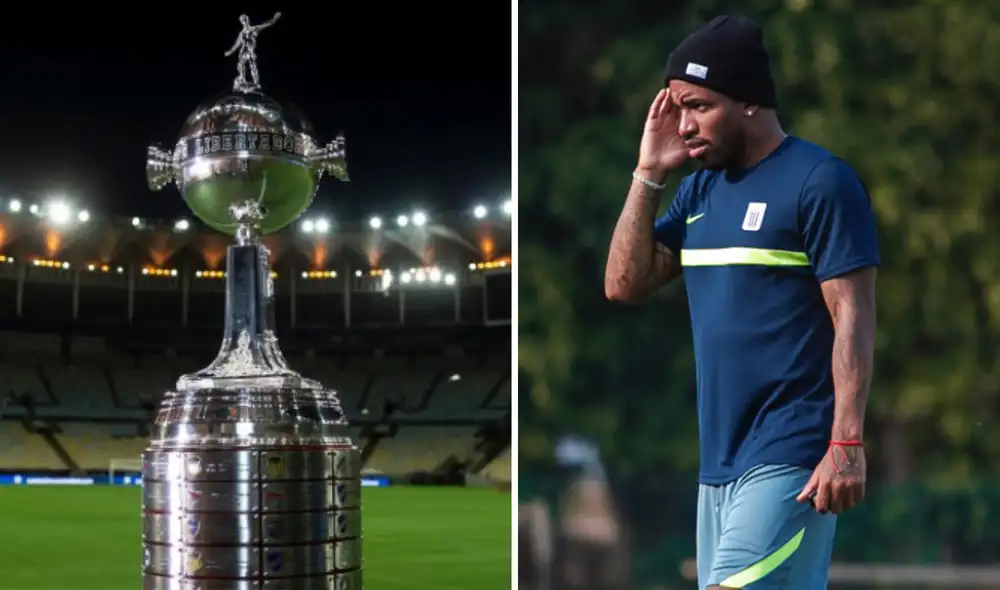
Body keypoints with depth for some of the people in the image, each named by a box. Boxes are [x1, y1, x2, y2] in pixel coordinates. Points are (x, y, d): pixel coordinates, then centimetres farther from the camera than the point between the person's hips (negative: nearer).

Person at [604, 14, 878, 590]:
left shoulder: (821, 181, -8)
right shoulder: (699, 188, 13)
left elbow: (854, 319, -12)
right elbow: (624, 285, 9)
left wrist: (846, 444, -19)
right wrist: (648, 175, 3)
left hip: (787, 461, -7)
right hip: (718, 461, 7)